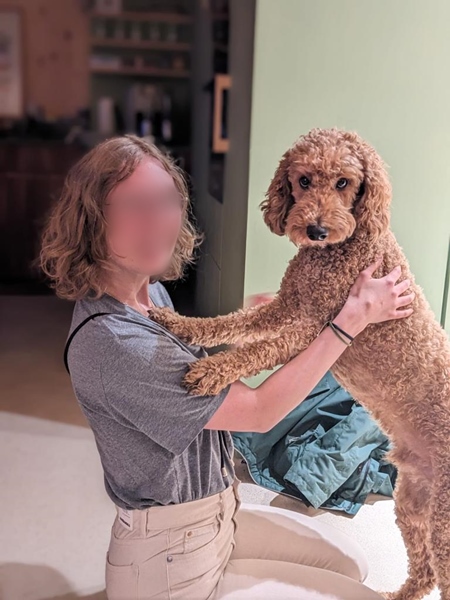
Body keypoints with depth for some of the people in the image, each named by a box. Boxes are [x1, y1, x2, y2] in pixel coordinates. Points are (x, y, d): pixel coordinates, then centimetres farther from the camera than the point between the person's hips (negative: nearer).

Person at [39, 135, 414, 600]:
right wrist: (354, 316, -17)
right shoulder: (112, 343, -30)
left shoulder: (150, 291, 0)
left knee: (350, 562, 20)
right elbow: (259, 410, -23)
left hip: (215, 515, 9)